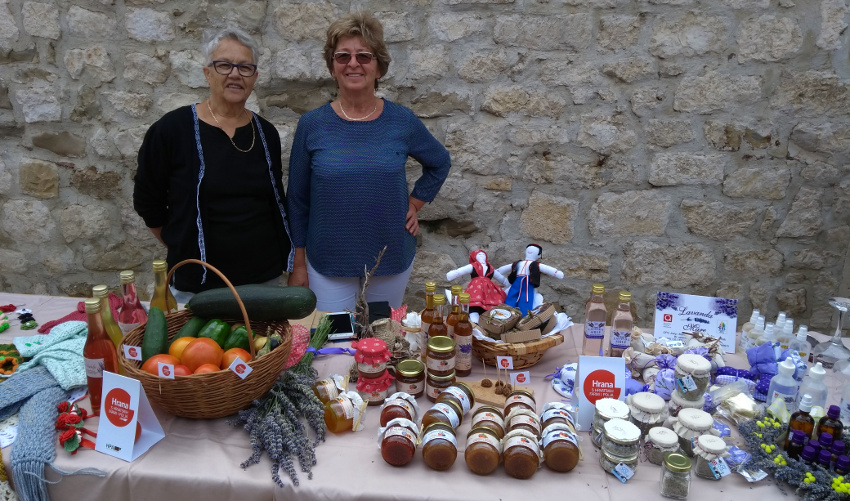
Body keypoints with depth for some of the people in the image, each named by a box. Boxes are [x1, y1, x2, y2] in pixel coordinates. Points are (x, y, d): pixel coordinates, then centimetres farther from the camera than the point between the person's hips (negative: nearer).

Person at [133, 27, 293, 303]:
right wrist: (185, 247, 4)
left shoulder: (266, 133, 4)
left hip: (263, 277, 3)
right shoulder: (172, 128, -8)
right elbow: (147, 200, 0)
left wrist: (285, 260, 10)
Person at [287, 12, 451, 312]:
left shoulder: (402, 121, -5)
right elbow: (297, 200, 0)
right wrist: (298, 264, 1)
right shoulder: (312, 125, -6)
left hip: (392, 262, 1)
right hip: (327, 265, -1)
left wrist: (414, 205, 4)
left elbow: (440, 163, 14)